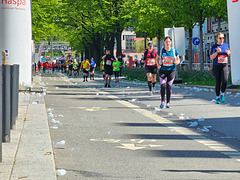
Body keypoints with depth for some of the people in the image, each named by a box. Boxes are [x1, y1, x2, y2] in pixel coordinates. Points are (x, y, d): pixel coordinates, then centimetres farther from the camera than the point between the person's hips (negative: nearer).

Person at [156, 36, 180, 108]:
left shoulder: (174, 51, -2)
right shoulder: (160, 50, -1)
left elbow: (178, 60, 9)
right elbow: (157, 58, 13)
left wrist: (177, 62, -15)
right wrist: (158, 64, -7)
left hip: (171, 71, 0)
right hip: (162, 71, 0)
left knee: (169, 87, -1)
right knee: (163, 86, -13)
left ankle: (168, 103, 13)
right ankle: (162, 101, 8)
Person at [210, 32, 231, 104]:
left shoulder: (226, 45, 9)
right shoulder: (214, 46, -1)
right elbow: (211, 58, -5)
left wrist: (228, 53, -1)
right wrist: (217, 52, -19)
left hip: (224, 66, 2)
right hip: (216, 67, -2)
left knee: (225, 81, -17)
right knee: (218, 83, -1)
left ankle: (222, 94, 8)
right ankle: (217, 97, 17)